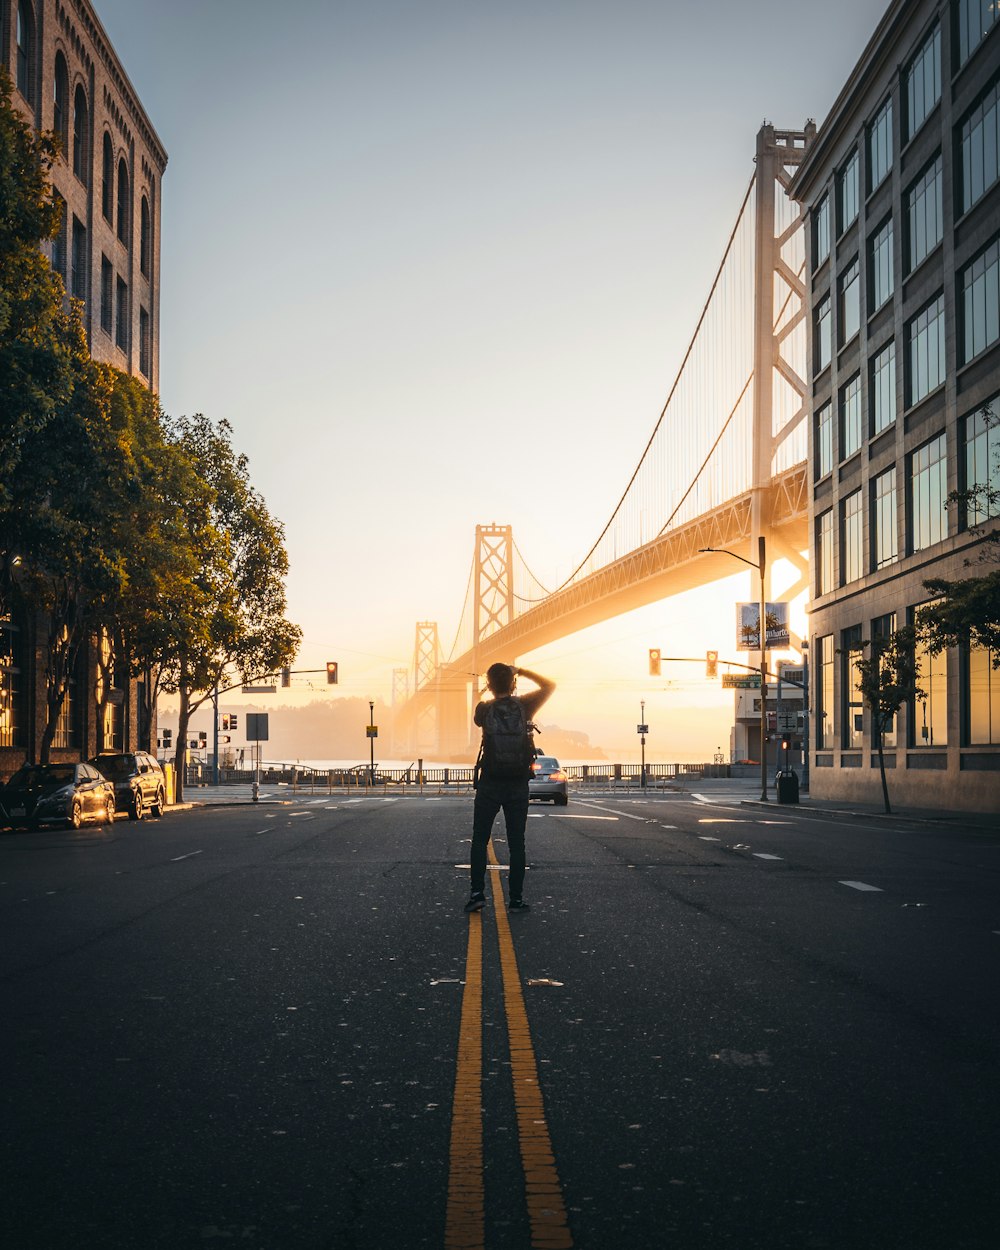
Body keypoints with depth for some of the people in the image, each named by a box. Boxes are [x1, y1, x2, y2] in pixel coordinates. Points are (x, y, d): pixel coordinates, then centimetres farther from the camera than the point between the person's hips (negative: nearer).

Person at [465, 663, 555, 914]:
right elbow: (549, 686, 11)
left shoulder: (484, 708, -6)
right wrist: (522, 671, 11)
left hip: (489, 784, -1)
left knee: (479, 841, 7)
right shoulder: (524, 705, -5)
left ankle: (477, 893, -2)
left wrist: (494, 695, 20)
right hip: (518, 785, 1)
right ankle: (516, 898, 5)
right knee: (516, 844, 6)